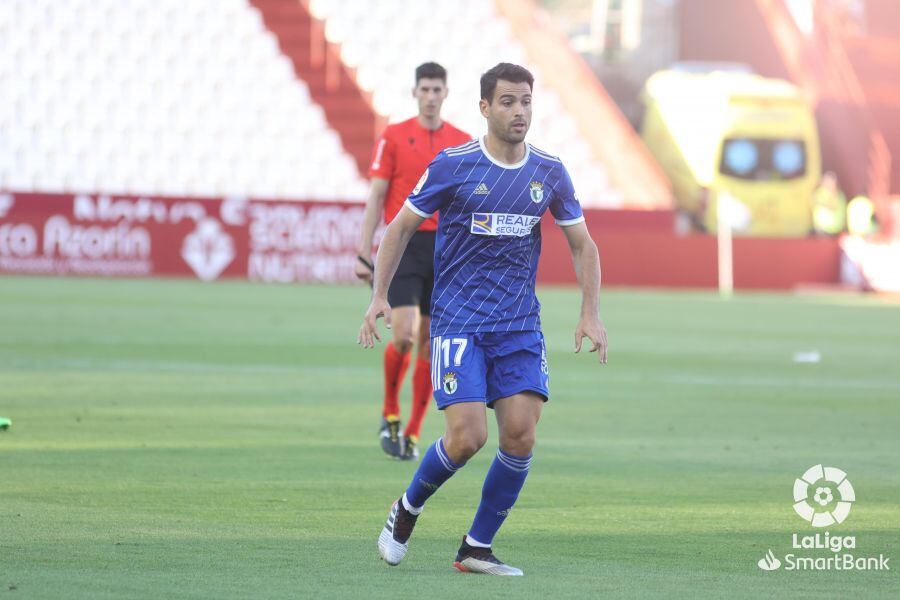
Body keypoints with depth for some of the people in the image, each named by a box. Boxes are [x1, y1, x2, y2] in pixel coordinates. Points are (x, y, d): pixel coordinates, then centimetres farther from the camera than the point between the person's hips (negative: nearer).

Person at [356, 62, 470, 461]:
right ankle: (390, 413, 7)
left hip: (445, 250, 3)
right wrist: (363, 254, -5)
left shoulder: (463, 143, 8)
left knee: (430, 345, 4)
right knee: (404, 335, -16)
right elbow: (376, 198, 1)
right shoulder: (393, 137, 1)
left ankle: (413, 432, 12)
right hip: (404, 247, -3)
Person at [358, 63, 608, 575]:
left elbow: (582, 244, 13)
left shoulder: (549, 172, 4)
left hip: (520, 326, 4)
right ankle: (408, 510, 14)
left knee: (521, 437, -9)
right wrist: (380, 297, -4)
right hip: (458, 322, -4)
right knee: (467, 437, -15)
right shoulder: (453, 166, -6)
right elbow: (402, 226, 3)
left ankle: (477, 548, 7)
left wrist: (591, 314, 3)